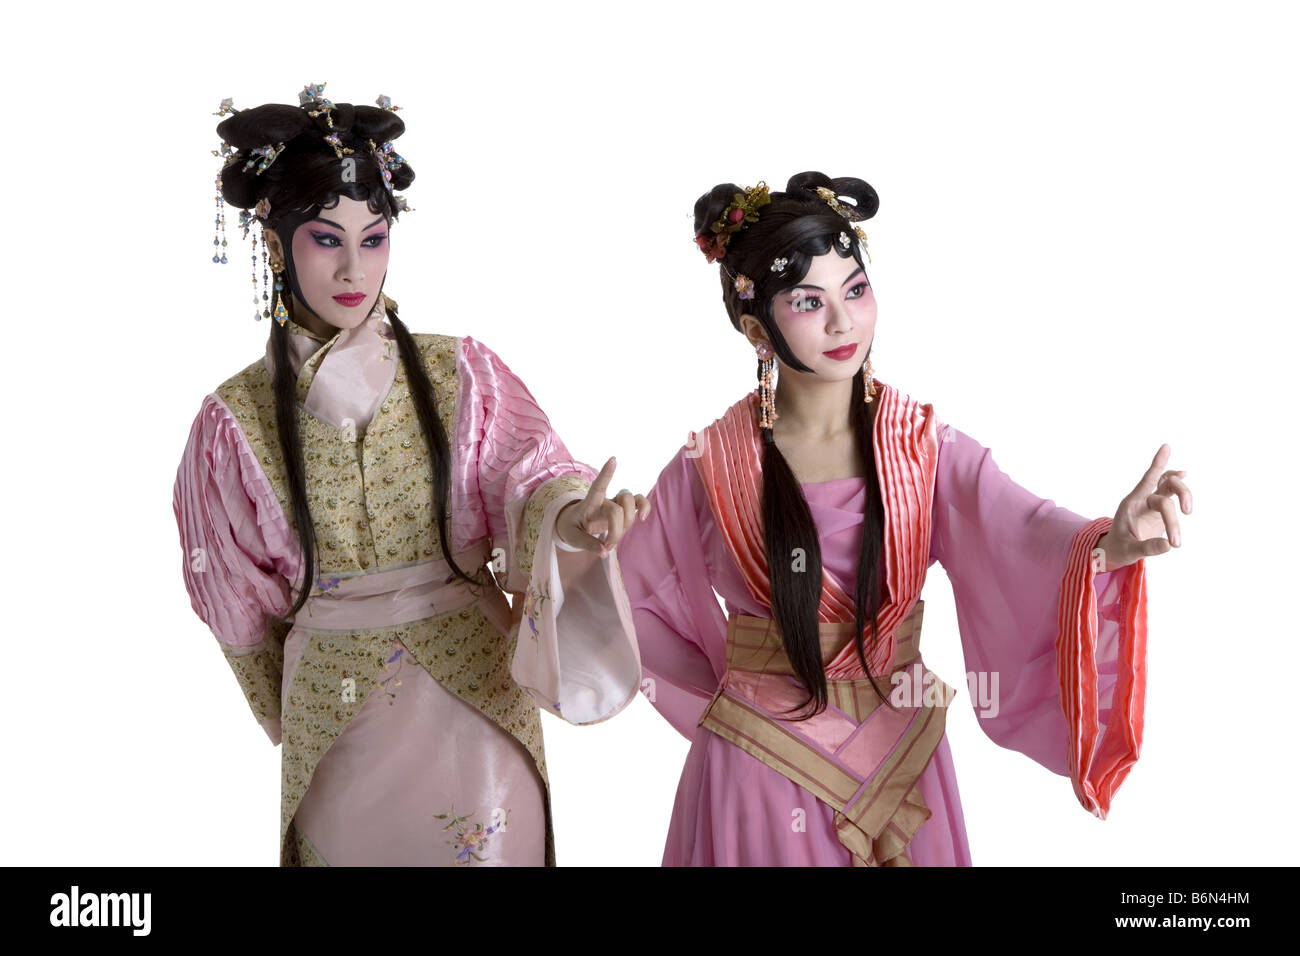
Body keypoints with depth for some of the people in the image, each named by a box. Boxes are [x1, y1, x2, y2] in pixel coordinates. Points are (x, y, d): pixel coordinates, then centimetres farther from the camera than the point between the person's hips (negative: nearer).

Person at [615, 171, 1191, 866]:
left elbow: (1021, 533, -26)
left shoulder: (926, 447, -8)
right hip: (759, 775, -1)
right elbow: (635, 598, 3)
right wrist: (725, 703, 3)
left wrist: (1110, 542, -47)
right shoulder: (711, 467, -9)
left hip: (900, 763, 2)